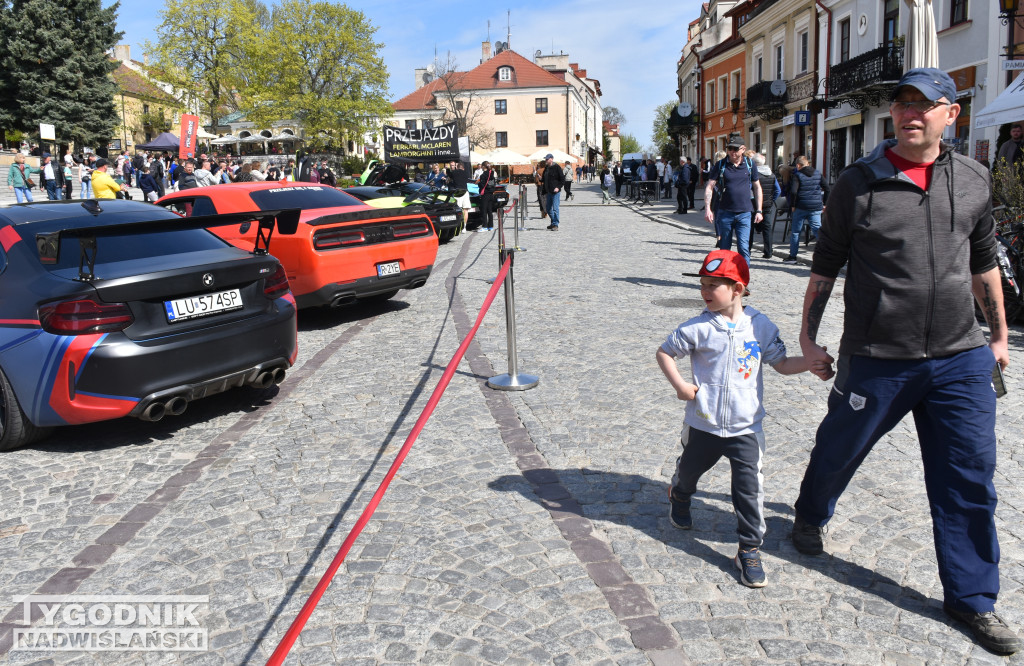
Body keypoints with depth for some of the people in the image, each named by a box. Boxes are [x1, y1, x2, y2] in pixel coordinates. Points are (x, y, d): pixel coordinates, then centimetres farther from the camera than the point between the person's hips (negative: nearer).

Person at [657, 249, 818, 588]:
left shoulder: (761, 326, -3)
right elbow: (664, 352, 0)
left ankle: (750, 548, 10)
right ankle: (679, 496, 57)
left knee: (749, 486, -4)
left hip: (746, 426, 0)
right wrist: (679, 385, -11)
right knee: (690, 468, 22)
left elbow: (782, 363, 4)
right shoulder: (697, 328, -9)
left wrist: (812, 362, -12)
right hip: (703, 423, 0)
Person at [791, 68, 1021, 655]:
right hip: (877, 358, -2)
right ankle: (811, 516, 47)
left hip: (961, 356, 3)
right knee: (838, 450, 15)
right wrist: (808, 336, 0)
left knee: (970, 480, 6)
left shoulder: (974, 181, 6)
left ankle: (972, 598, 23)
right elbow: (826, 264, 2)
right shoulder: (859, 182, -4)